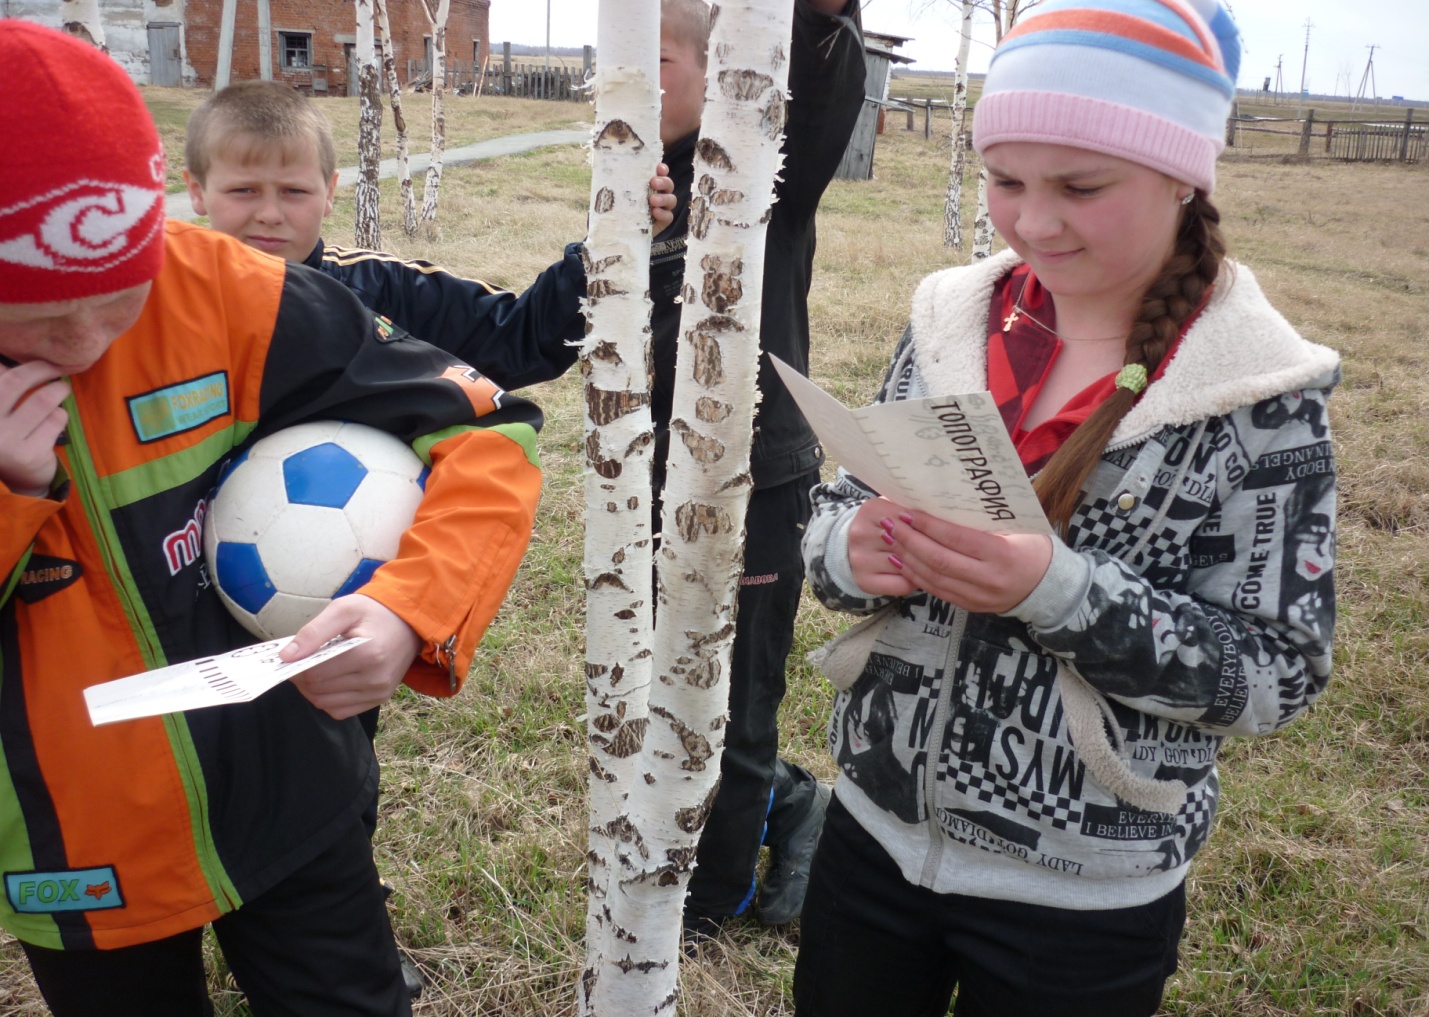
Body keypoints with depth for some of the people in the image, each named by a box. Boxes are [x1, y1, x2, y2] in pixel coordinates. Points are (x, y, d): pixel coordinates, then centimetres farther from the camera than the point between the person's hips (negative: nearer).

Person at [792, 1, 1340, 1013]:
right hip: (876, 826, 4)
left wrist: (1057, 590, -28)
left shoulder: (1261, 393, -14)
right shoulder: (952, 318, -3)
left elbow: (1275, 672, -14)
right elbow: (832, 511, 3)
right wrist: (851, 549, -20)